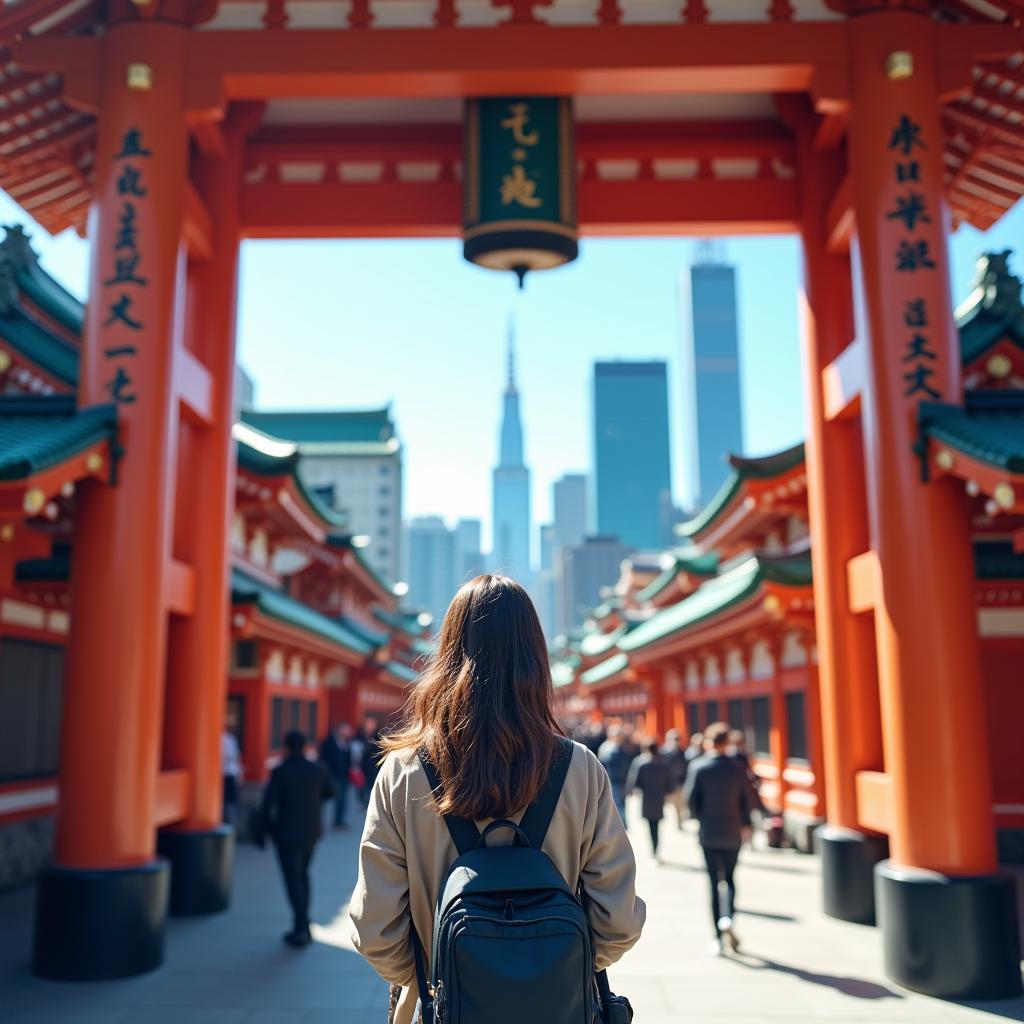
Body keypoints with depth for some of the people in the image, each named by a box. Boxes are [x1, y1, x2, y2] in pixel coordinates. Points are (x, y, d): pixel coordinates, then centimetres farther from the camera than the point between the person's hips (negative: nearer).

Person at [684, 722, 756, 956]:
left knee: (714, 882, 6)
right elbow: (747, 800, 1)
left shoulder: (698, 767, -7)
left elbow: (690, 799, -8)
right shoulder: (737, 768, -3)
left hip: (708, 833, -1)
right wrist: (745, 824, 18)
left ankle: (719, 937, 6)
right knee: (730, 879, 15)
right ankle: (728, 918, -10)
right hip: (733, 833, 1)